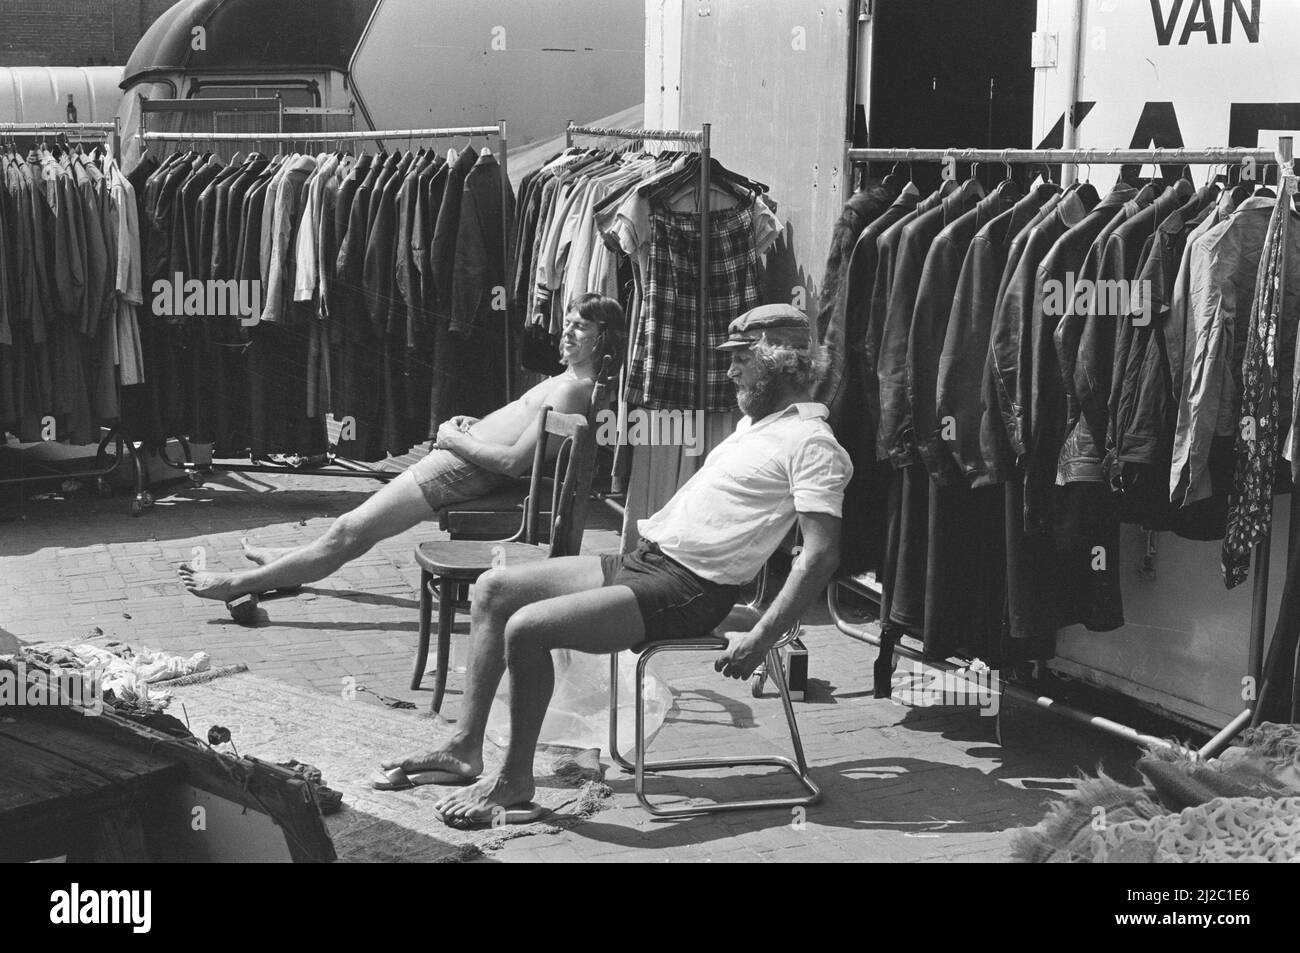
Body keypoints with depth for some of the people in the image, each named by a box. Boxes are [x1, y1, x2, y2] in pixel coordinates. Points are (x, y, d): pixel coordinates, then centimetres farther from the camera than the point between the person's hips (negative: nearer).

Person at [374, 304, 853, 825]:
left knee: (526, 627, -23)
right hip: (644, 558, 10)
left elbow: (821, 554, -21)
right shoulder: (757, 421, 18)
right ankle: (465, 748, 12)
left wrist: (760, 638, -23)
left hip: (689, 588, -10)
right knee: (494, 587, 8)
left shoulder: (811, 441, -13)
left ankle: (514, 783, -6)